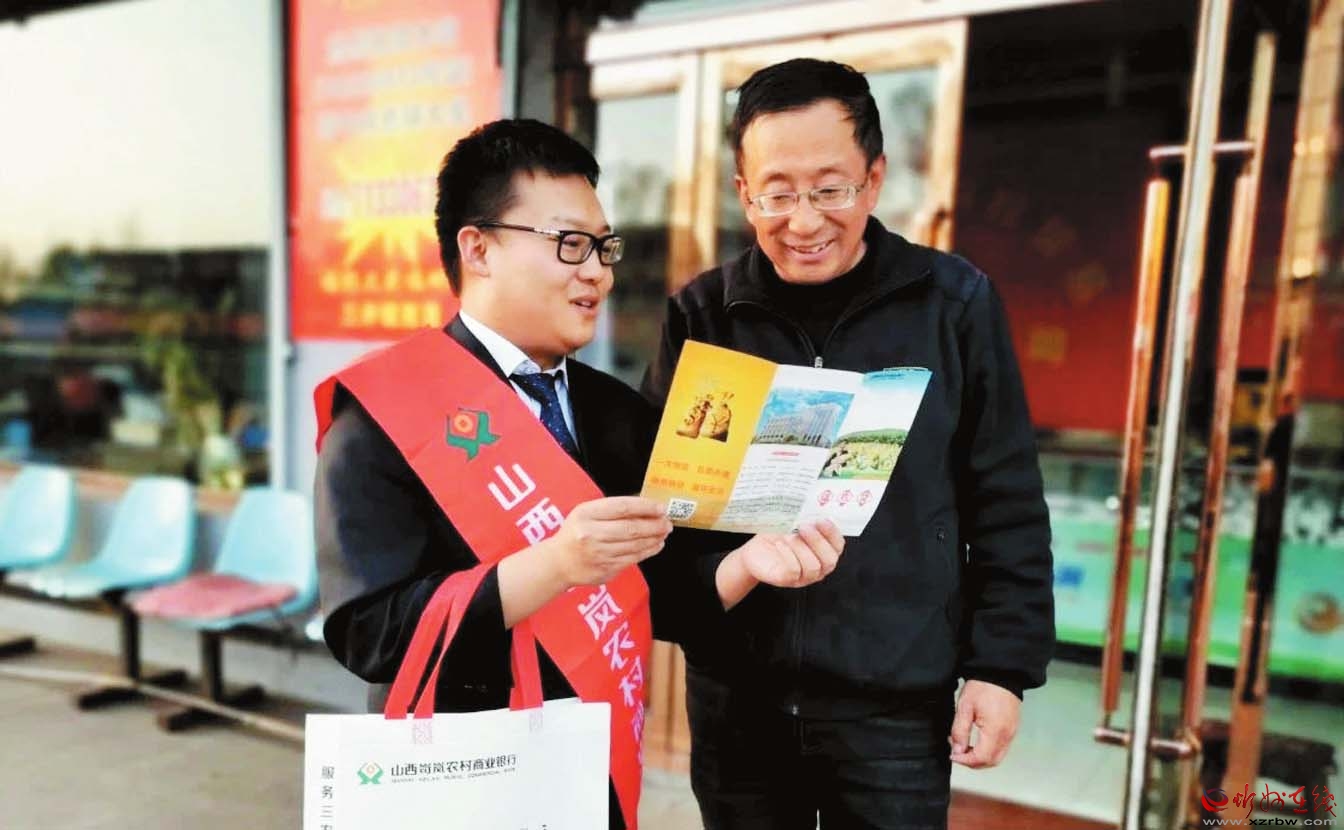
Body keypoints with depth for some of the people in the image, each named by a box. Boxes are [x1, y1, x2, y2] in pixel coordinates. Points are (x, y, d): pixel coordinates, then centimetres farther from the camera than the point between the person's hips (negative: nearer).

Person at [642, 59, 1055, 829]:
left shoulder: (955, 302, -4)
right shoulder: (703, 312, -1)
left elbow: (1007, 507, 0)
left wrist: (1003, 664, -1)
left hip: (896, 699, -1)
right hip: (734, 691, 2)